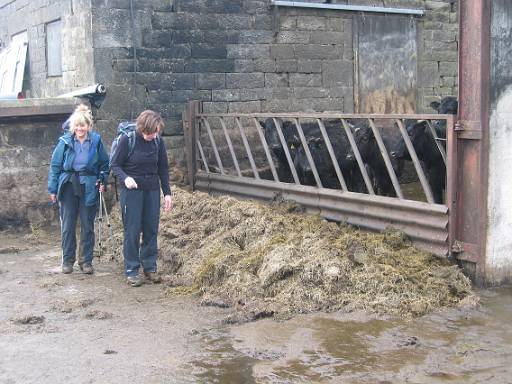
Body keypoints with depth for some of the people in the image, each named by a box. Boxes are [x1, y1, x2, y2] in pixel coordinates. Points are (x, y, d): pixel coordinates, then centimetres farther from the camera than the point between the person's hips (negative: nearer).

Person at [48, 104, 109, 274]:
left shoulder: (96, 141, -1)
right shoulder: (65, 141, -3)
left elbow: (104, 164, 9)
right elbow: (55, 166, 1)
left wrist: (103, 180, -6)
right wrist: (53, 189, -1)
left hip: (89, 188, 0)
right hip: (68, 187, 0)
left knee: (87, 226, 7)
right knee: (67, 226, 3)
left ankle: (86, 261, 18)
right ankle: (67, 260, 16)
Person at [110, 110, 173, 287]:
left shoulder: (158, 142, -3)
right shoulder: (127, 140, -13)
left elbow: (163, 169, 7)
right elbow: (115, 165, -6)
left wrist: (167, 193, 3)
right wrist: (125, 178, -25)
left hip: (152, 190, 4)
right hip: (132, 190, -3)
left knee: (151, 230, 7)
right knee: (132, 231, -1)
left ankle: (150, 267, 19)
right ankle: (131, 271, 7)